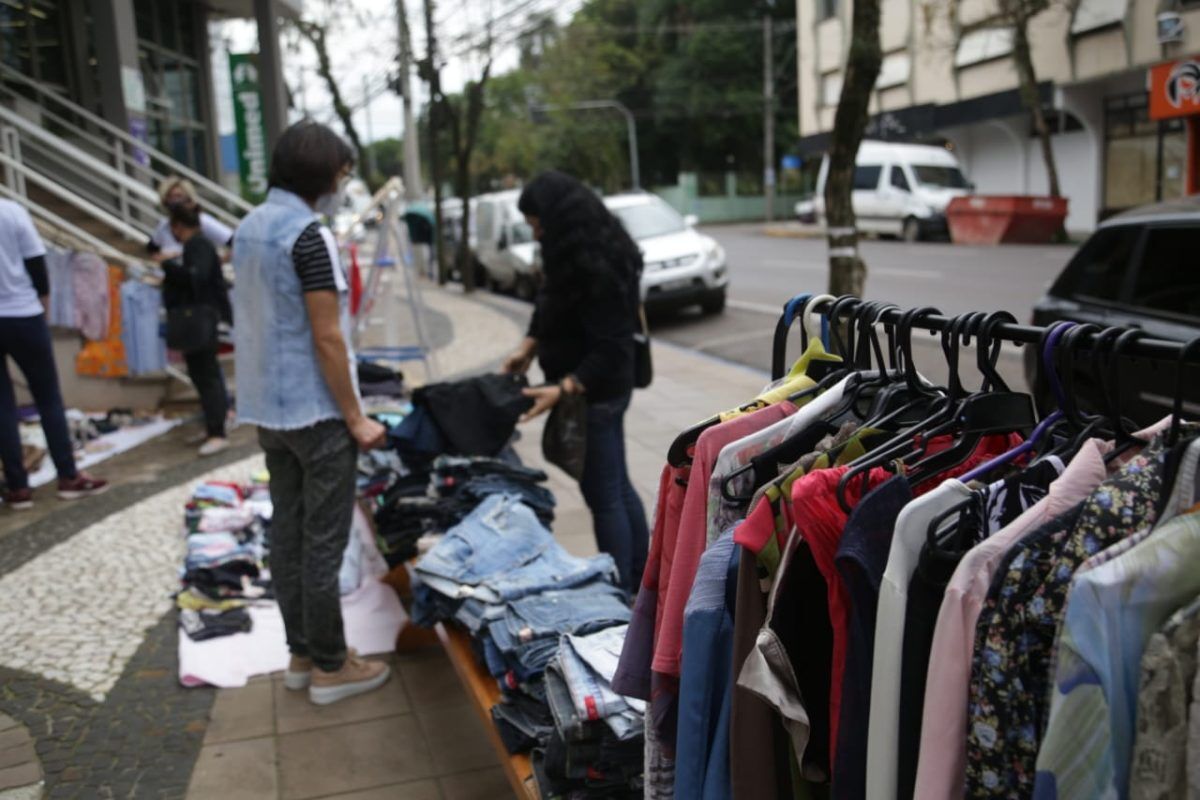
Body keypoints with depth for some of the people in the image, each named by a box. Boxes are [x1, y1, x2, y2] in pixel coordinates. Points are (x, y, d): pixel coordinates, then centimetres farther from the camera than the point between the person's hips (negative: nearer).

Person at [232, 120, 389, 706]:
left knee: (287, 531, 14)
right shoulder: (308, 234, -18)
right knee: (322, 541, 1)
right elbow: (327, 338, -19)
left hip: (267, 408, 9)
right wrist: (355, 417, -12)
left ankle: (301, 654, 26)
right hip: (315, 412, -9)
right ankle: (329, 666, 13)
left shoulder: (248, 228, 9)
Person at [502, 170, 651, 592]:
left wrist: (562, 389, -30)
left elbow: (610, 348, -25)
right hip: (604, 390, 10)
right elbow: (553, 308, 17)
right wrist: (528, 347, 4)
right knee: (617, 486, 19)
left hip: (595, 393, -10)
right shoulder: (577, 254, 5)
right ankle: (641, 580, 33)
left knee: (602, 495, 0)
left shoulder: (597, 268, -25)